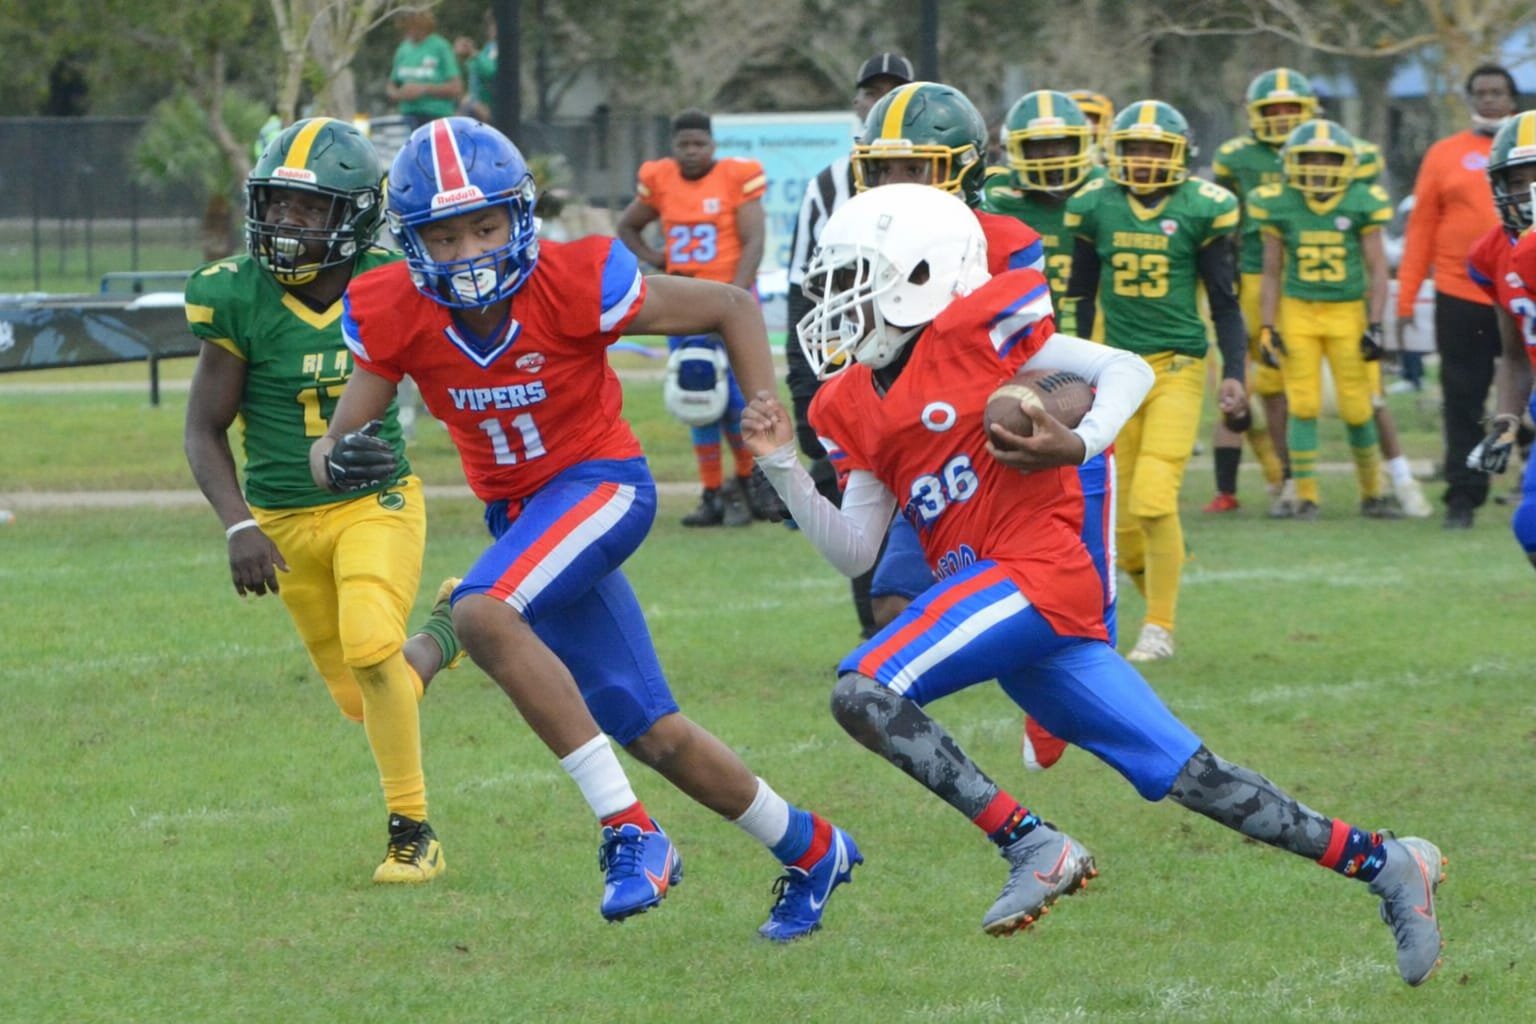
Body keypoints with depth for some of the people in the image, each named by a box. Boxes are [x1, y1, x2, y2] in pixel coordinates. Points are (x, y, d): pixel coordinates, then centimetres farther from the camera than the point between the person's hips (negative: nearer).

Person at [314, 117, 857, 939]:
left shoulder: (577, 286, -22)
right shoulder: (394, 317, -13)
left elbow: (733, 307, -9)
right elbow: (337, 444, -11)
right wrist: (337, 460, -36)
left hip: (601, 481, -5)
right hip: (518, 510, 5)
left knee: (481, 615, -32)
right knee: (652, 733, 8)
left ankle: (629, 831, -27)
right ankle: (809, 849, 31)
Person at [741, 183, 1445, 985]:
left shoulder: (973, 331, -5)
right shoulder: (857, 408, 17)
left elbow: (1127, 371, -1)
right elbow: (854, 551, 15)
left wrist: (1080, 445, -17)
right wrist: (783, 467, 5)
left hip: (1034, 573, -7)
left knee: (863, 692, -21)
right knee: (1191, 778, 5)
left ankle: (1033, 848, -18)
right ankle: (1385, 864, 11)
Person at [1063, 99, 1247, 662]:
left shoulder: (1201, 210, -3)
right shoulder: (1094, 207, 3)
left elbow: (1225, 302, 3)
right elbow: (1079, 298, 13)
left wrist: (1234, 372, -6)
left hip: (1177, 368, -3)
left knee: (1153, 499, -15)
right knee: (1122, 517, 2)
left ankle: (1160, 628, -5)